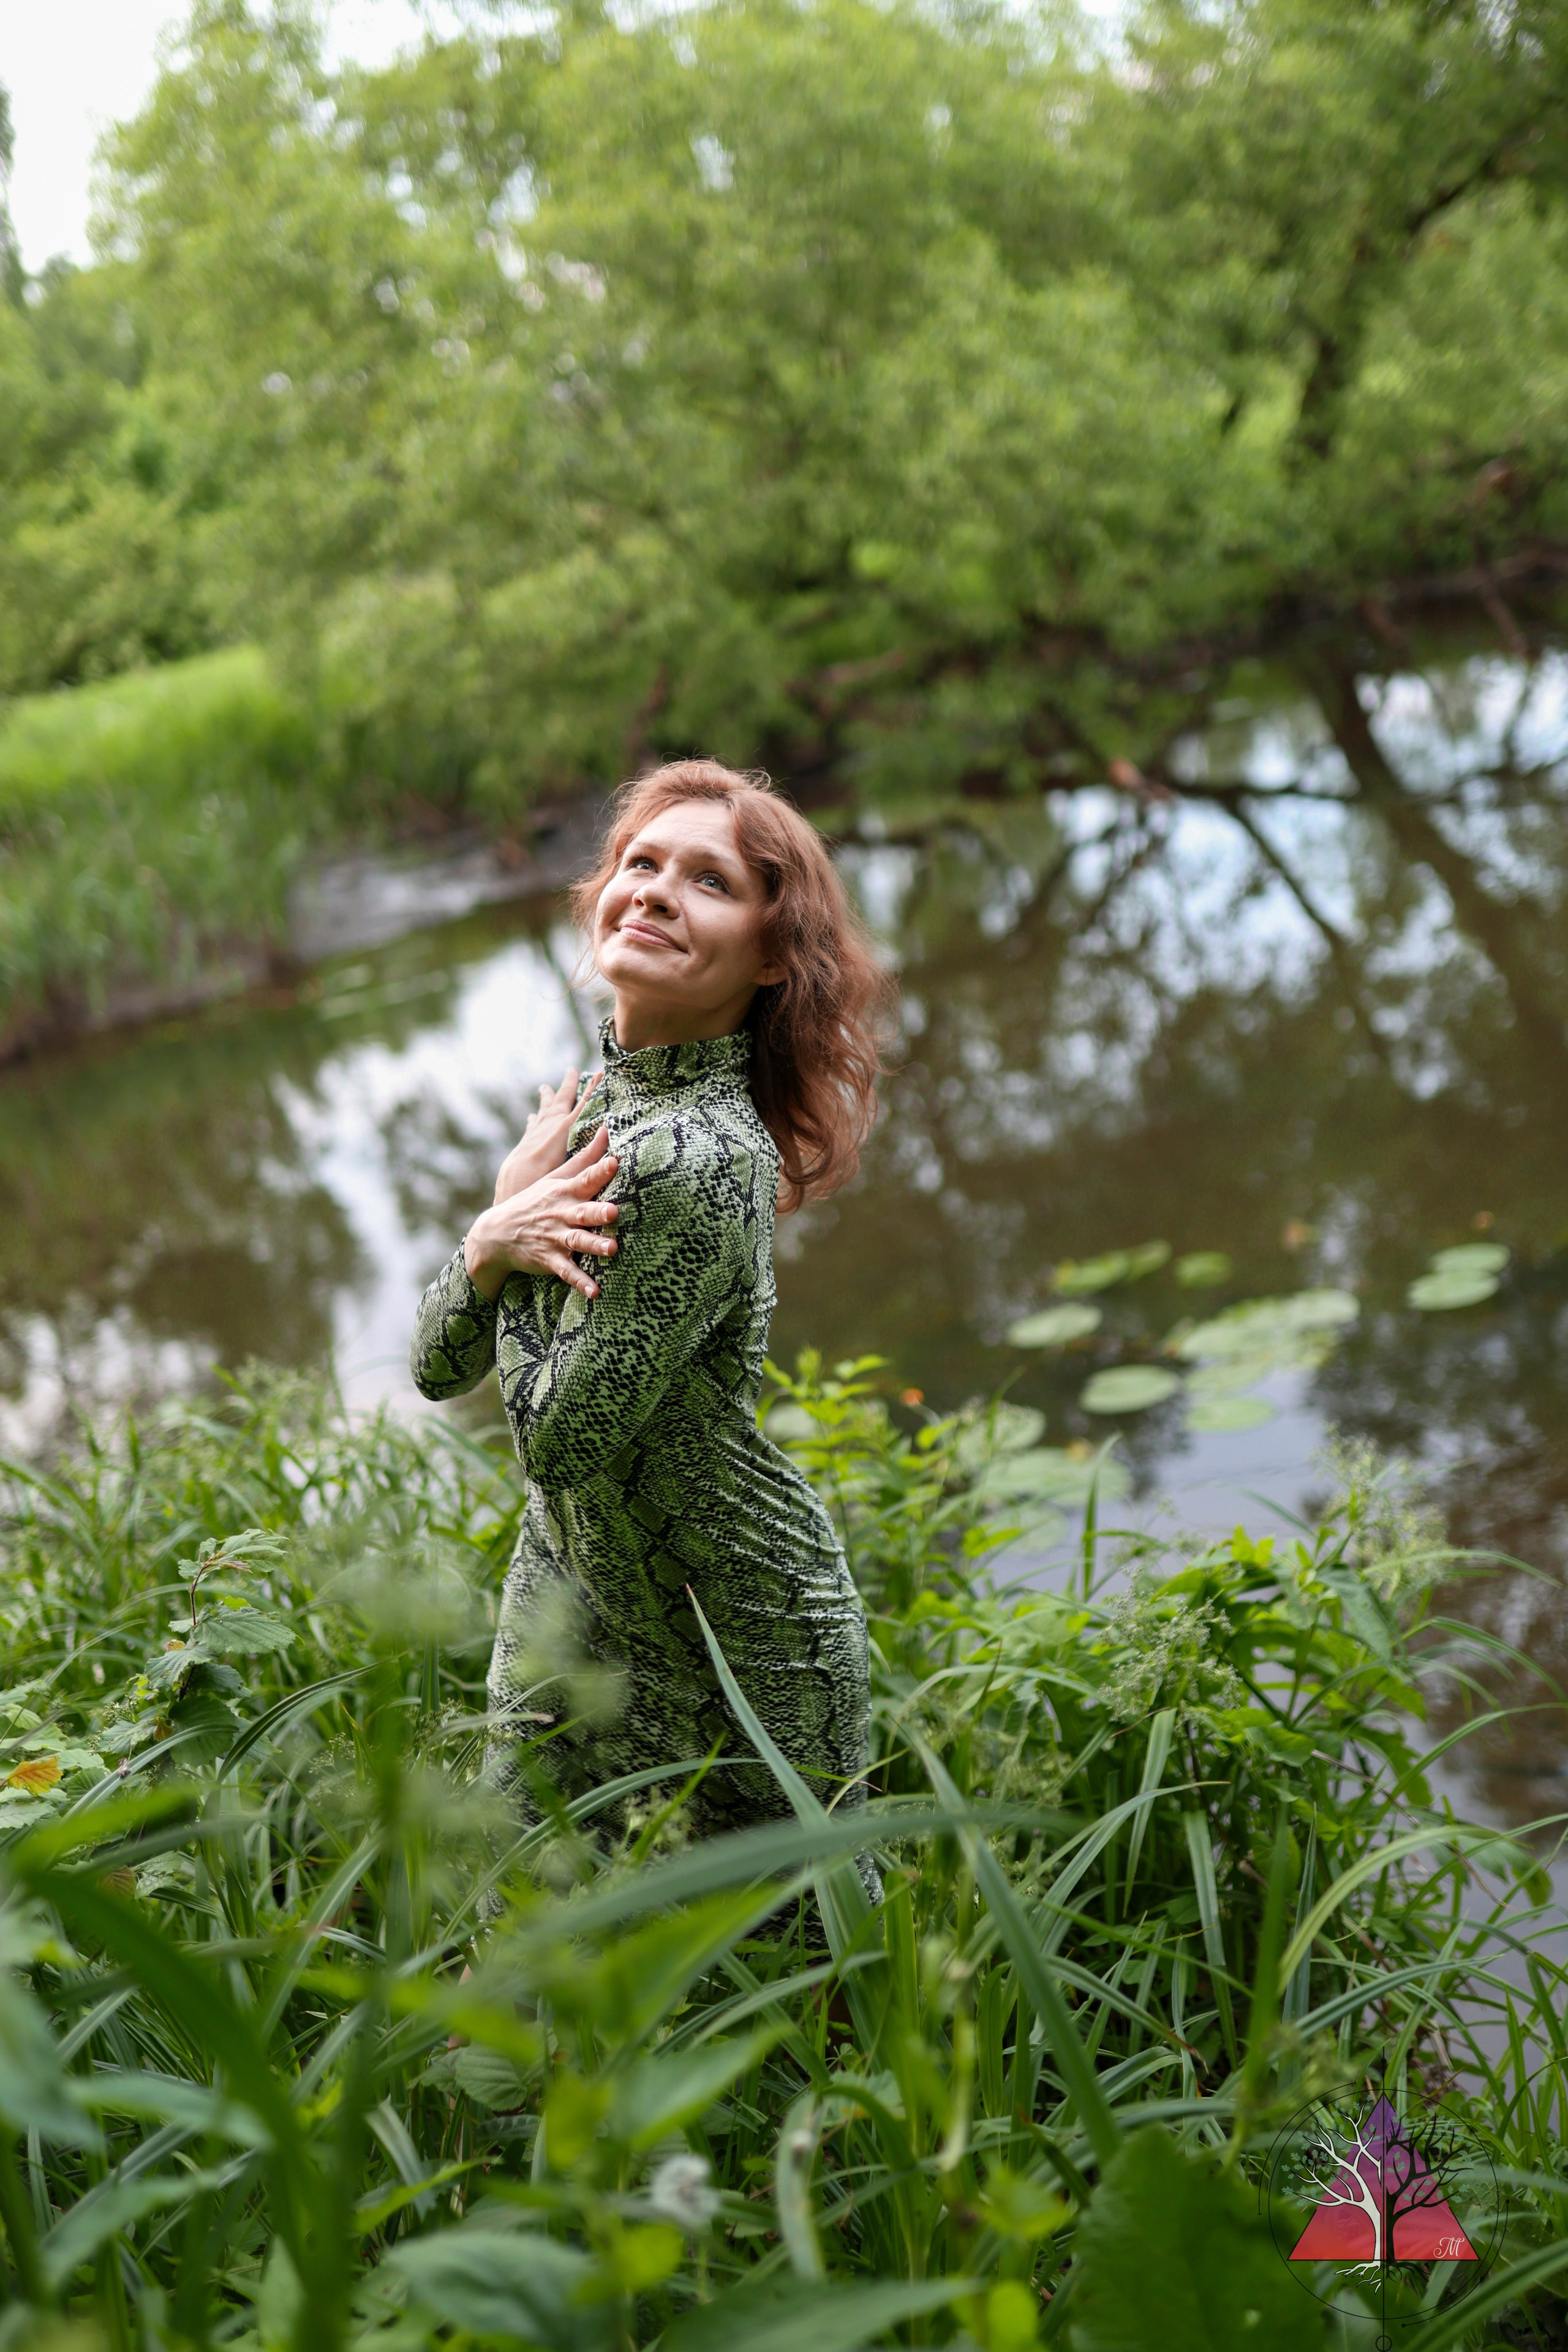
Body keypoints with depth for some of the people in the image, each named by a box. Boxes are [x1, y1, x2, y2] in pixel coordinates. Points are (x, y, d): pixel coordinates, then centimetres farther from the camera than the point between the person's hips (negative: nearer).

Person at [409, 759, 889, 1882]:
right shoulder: (589, 1104, -2)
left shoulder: (700, 1163, -30)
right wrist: (492, 1243, -18)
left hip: (740, 1650, -7)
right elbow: (440, 1367, 2)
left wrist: (520, 1208, -16)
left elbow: (561, 1440, -26)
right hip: (573, 1580, 7)